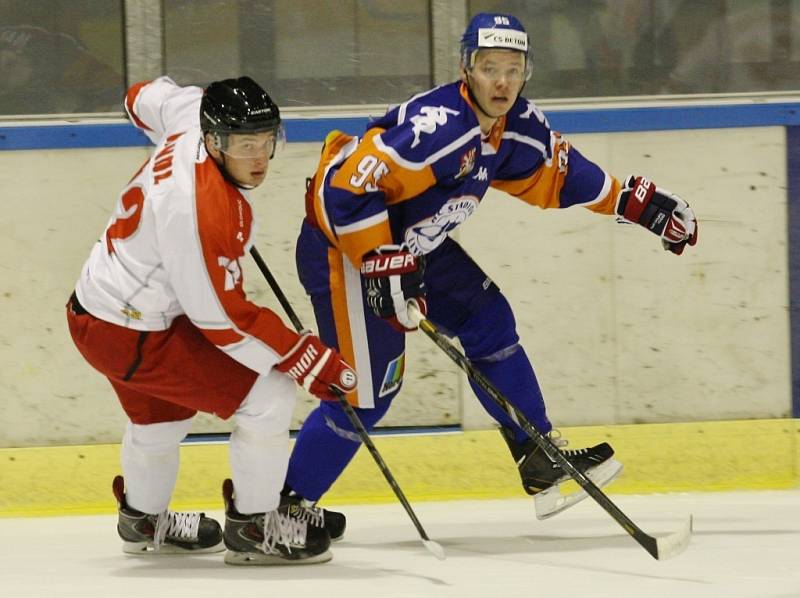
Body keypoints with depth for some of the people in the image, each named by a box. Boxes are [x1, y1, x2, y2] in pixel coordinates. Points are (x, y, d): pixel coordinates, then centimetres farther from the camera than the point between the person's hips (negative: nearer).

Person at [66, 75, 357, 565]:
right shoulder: (201, 210, -34)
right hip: (131, 335, -10)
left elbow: (146, 99, 15)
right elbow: (222, 318, -27)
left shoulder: (193, 113, -9)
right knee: (269, 395, -9)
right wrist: (308, 361, -21)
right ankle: (253, 527, 5)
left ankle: (143, 520, 57)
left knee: (161, 411, 34)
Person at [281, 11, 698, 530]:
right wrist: (385, 267, -33)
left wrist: (637, 201, 13)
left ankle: (542, 461, 20)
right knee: (367, 390, -9)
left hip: (416, 243, 9)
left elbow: (559, 172, 17)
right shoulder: (436, 126, -32)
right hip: (343, 245, -9)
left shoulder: (516, 126, -3)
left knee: (488, 322, 9)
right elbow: (347, 192, -34)